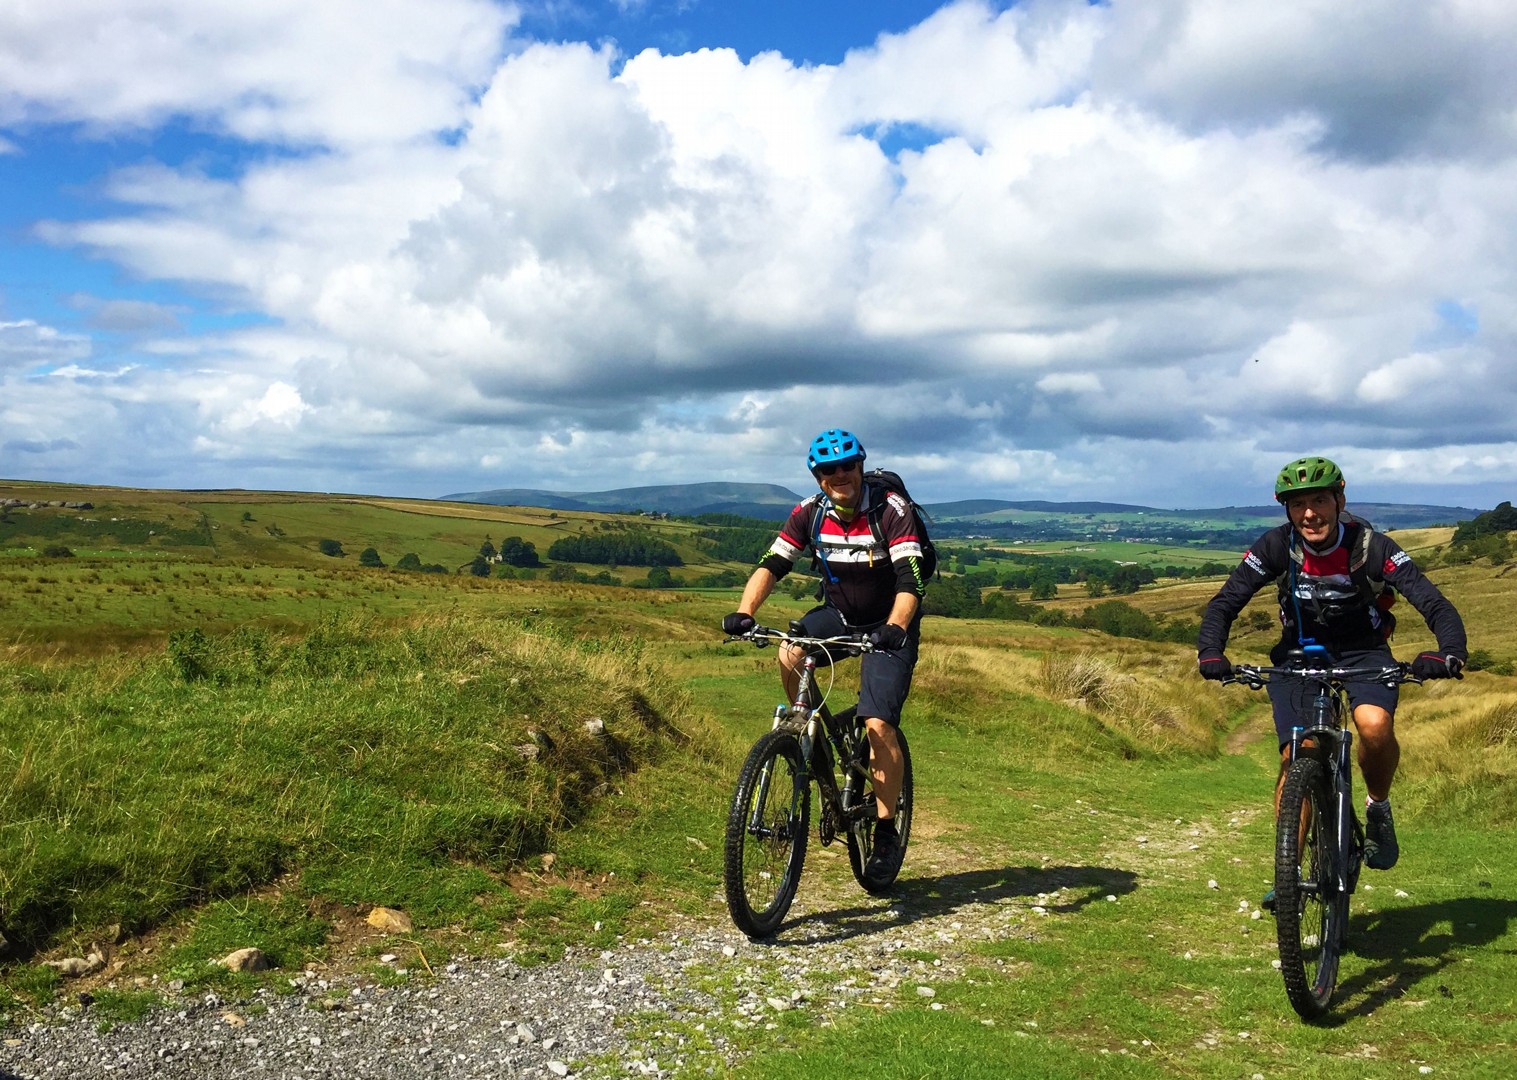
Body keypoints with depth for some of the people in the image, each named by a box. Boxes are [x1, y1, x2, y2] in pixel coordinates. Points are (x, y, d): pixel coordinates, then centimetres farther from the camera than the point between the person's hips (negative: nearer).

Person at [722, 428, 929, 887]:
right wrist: (744, 612, -34)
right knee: (789, 654, -28)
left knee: (878, 726, -17)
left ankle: (886, 833, 0)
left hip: (889, 625, -4)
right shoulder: (810, 513, -10)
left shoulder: (892, 509, -22)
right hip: (838, 614, 4)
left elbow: (910, 581, -31)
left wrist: (893, 628, -49)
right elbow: (772, 565, -16)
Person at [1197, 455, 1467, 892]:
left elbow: (1437, 606, -26)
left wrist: (1450, 655, -46)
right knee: (1295, 759, -11)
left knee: (1375, 725, -31)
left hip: (1363, 652, -1)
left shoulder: (1372, 547, -21)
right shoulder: (1276, 547, -17)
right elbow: (1223, 604, -17)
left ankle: (1378, 807, 0)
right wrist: (1210, 653, -37)